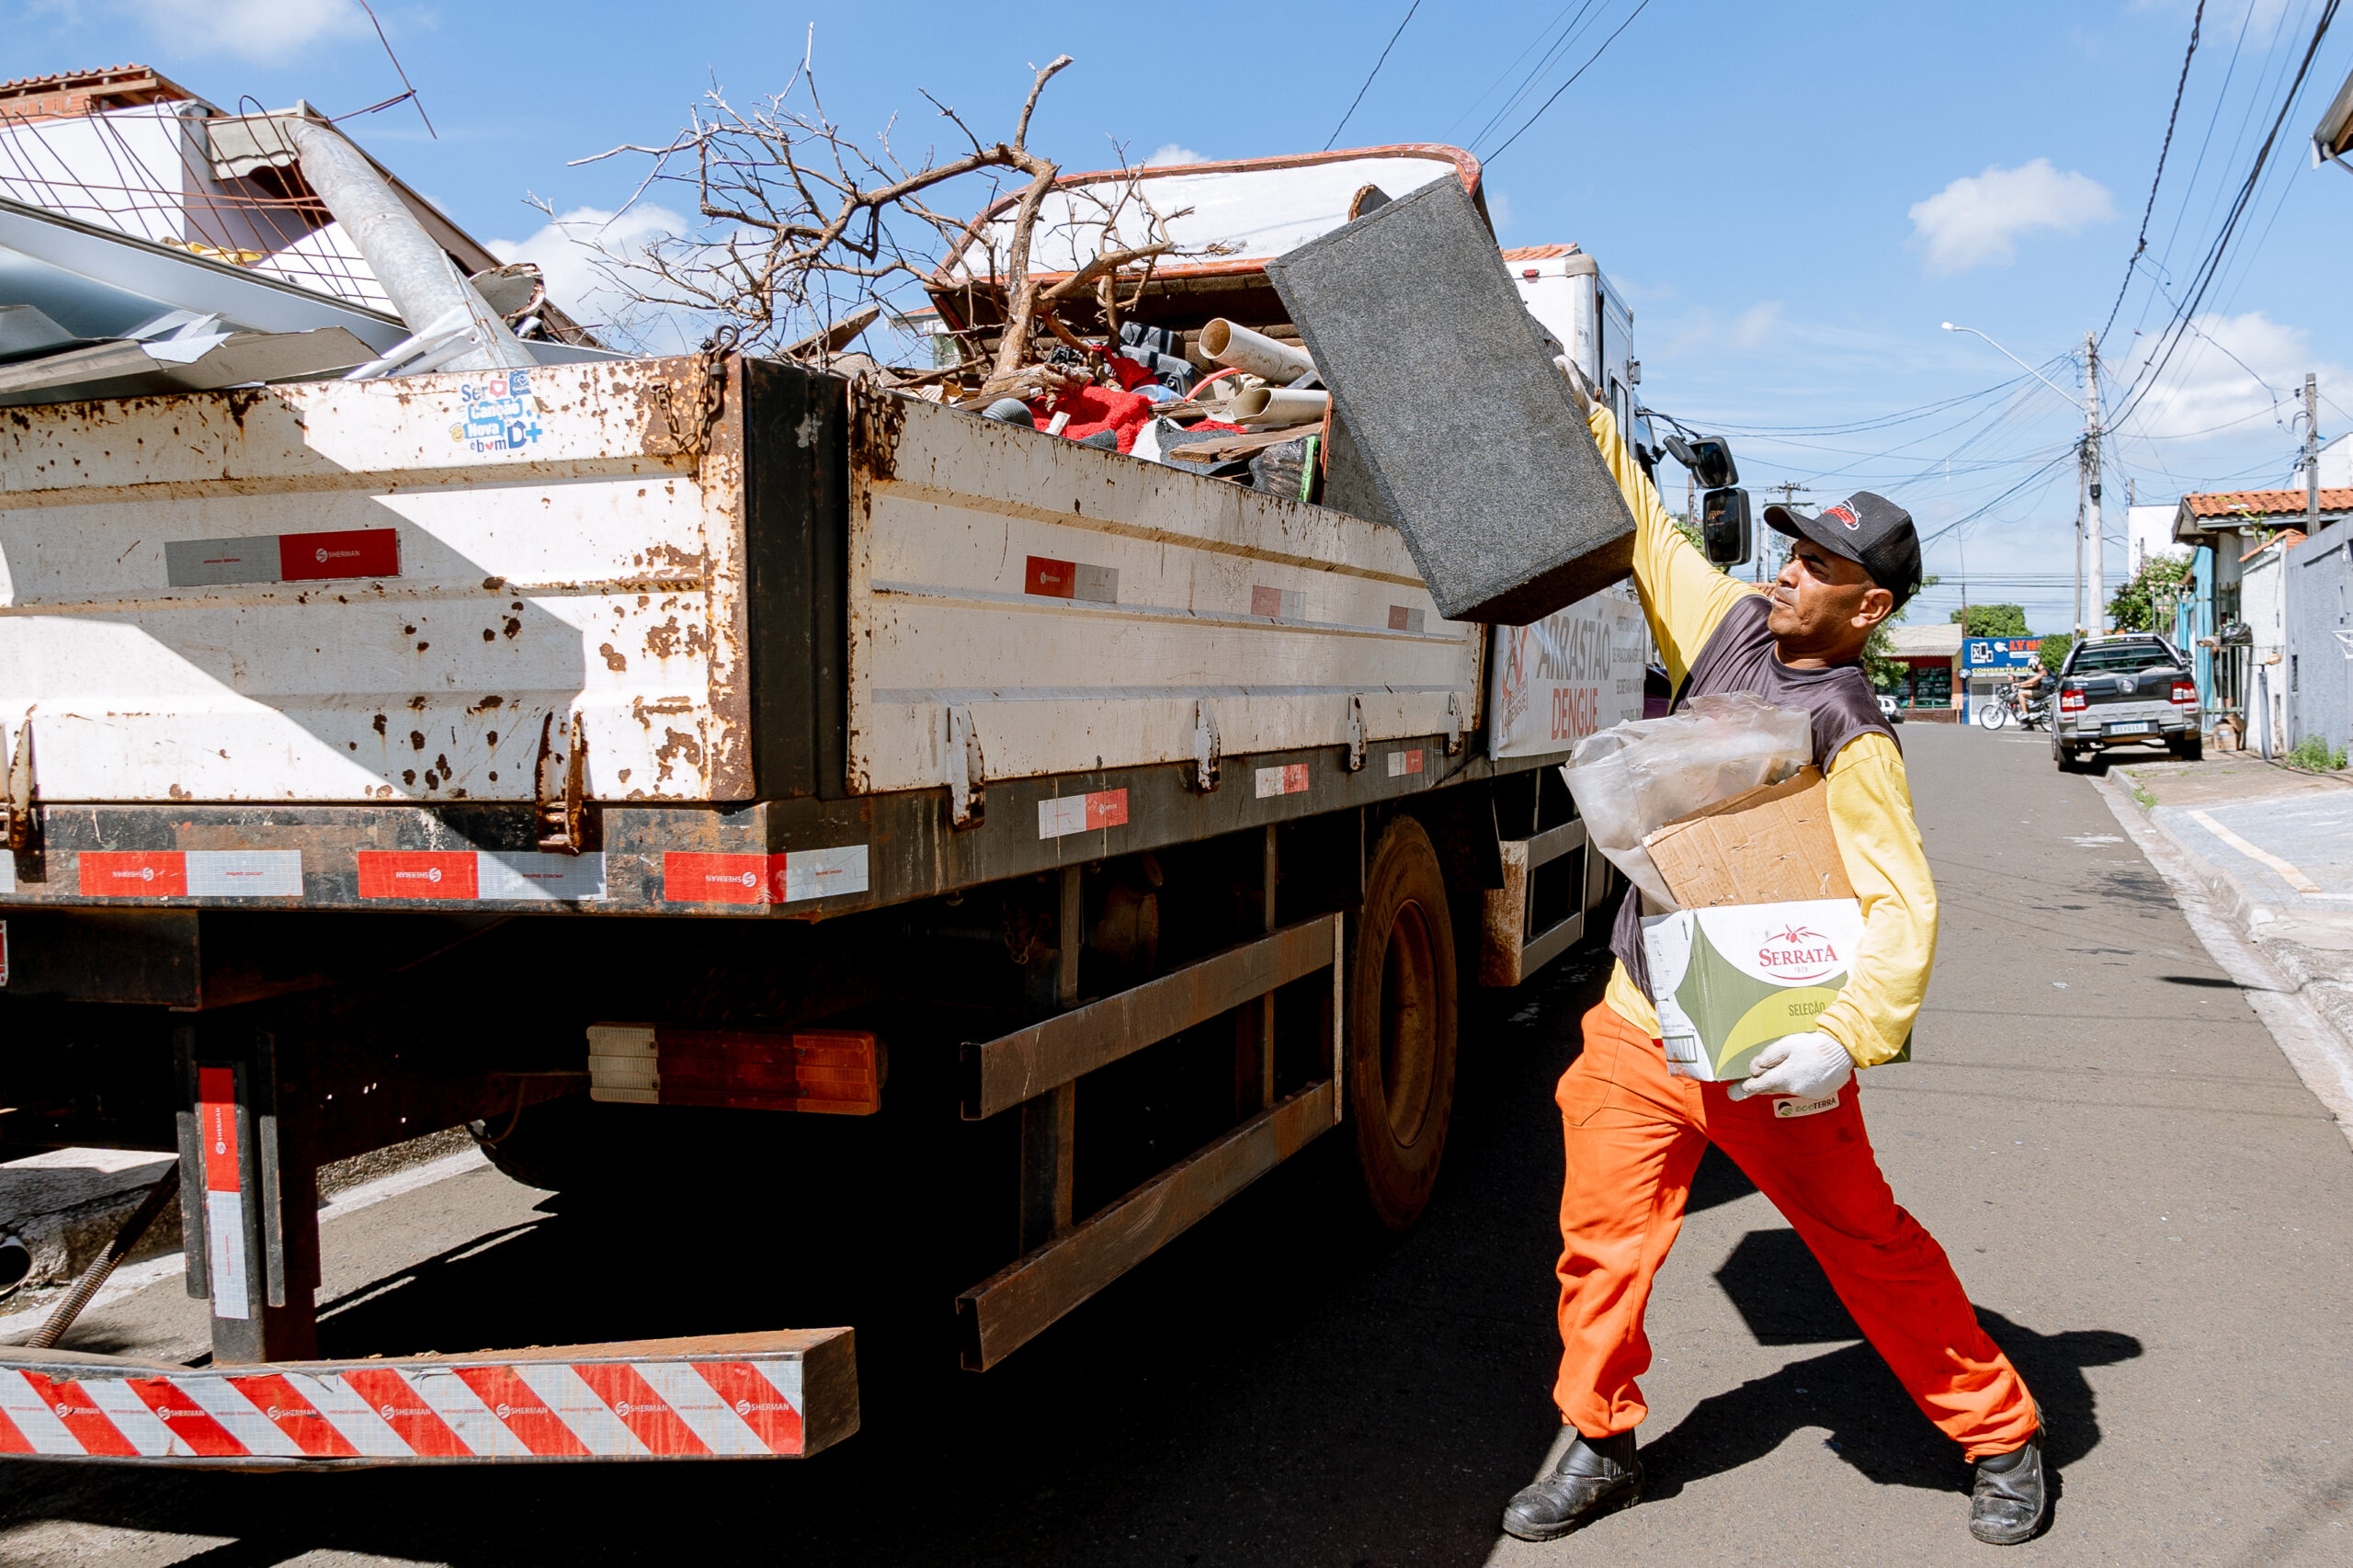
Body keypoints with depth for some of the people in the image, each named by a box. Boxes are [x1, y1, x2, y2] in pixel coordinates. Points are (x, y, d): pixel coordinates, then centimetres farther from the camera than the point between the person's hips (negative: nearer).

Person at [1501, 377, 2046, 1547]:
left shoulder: (1853, 739, -15)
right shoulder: (1729, 624, 5)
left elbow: (1902, 907, -23)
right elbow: (1646, 533, 19)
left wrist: (1846, 1035, -36)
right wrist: (1589, 427, 20)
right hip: (1637, 1021, 6)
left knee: (1870, 1247, 7)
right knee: (1602, 1237, 6)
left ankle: (2001, 1435, 28)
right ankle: (1599, 1446, 25)